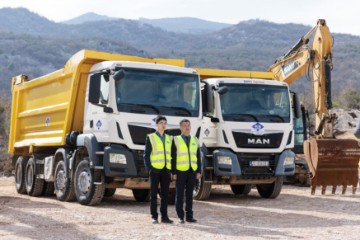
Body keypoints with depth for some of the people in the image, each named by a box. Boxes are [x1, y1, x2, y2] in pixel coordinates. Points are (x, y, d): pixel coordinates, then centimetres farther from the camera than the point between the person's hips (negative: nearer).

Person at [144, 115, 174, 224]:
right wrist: (148, 168, -9)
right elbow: (146, 154, 0)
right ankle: (154, 216, 6)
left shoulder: (169, 138, 14)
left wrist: (172, 169, 7)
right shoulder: (150, 137, 3)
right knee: (154, 194, 1)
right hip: (155, 169, -4)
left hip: (166, 170, 4)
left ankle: (164, 216, 9)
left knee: (165, 194, 5)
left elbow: (171, 155, 15)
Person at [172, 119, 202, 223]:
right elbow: (172, 157, -3)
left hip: (192, 171, 3)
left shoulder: (195, 141, 11)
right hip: (180, 171, -3)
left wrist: (199, 171, 2)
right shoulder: (176, 140, 0)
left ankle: (189, 216, 11)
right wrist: (173, 172, -9)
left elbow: (198, 157, 11)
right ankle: (181, 217, 7)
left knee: (189, 195, 7)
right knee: (180, 195, 1)